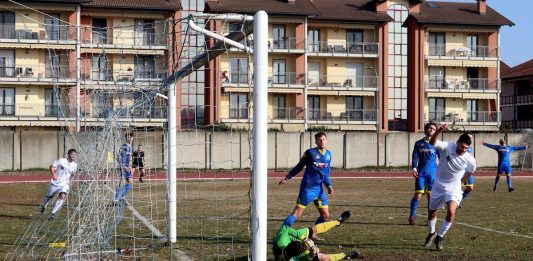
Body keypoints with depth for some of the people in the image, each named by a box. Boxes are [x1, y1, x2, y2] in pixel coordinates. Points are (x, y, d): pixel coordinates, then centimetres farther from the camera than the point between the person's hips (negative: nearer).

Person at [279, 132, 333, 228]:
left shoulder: (328, 154, 9)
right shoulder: (310, 152, -6)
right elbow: (299, 166, 4)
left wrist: (329, 186, 5)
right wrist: (287, 178, 4)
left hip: (319, 189, 6)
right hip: (307, 188, -6)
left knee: (325, 215, 6)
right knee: (297, 213, -11)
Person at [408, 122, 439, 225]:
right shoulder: (419, 143, 8)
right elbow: (415, 156, 6)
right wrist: (414, 168, -8)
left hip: (433, 173, 0)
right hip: (421, 172, 0)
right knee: (418, 195, -7)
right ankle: (412, 216, 2)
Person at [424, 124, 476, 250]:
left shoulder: (470, 160, -15)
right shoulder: (448, 147, -21)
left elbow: (471, 170, 9)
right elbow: (432, 142, -38)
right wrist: (439, 131, -55)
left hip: (453, 188, -1)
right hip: (438, 186, 1)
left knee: (451, 211, -23)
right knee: (432, 213, 15)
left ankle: (439, 237, -3)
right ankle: (431, 234, 45)